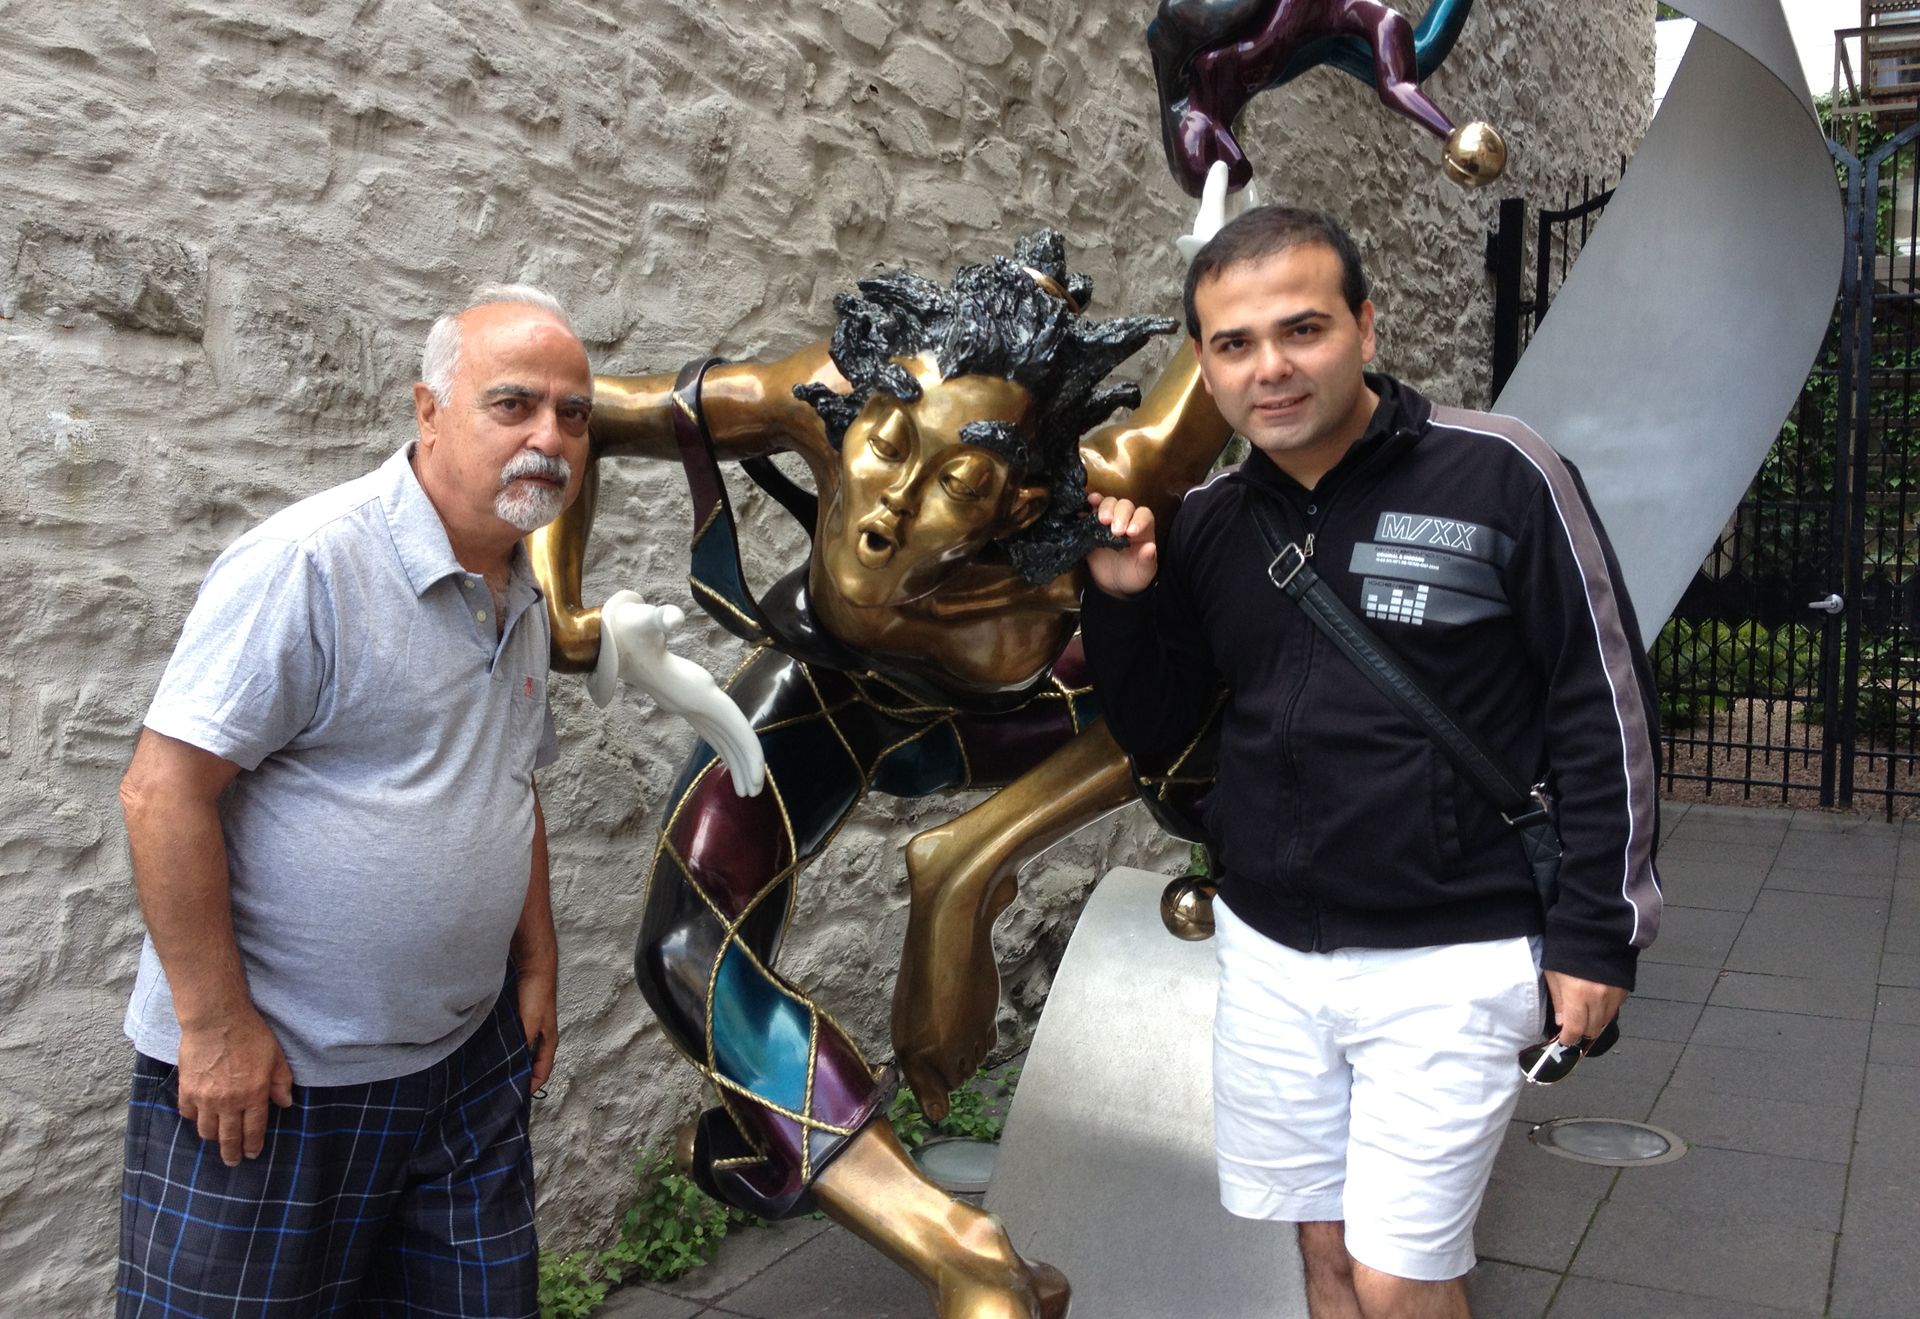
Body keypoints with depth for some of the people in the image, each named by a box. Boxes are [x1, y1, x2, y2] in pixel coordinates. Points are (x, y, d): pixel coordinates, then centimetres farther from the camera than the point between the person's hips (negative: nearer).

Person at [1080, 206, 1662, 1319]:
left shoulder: (1500, 475, -11)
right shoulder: (1206, 525, 2)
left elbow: (1606, 709, -6)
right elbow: (1155, 731, 10)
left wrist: (1598, 931, -6)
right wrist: (1120, 601, -7)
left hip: (1450, 964, -4)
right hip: (1269, 954, 5)